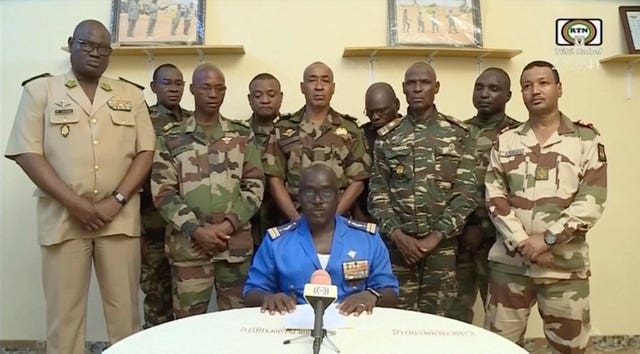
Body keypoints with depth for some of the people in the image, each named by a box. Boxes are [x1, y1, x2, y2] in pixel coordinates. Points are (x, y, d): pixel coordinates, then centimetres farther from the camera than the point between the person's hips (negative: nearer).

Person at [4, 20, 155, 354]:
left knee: (125, 309, 5)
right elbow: (27, 153, -2)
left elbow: (145, 152, 5)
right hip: (63, 217, -1)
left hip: (120, 217, 1)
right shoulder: (40, 90, 5)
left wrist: (116, 200, -8)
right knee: (63, 312, 5)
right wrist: (75, 204, -12)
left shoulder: (131, 95, 11)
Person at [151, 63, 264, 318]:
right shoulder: (171, 140, 4)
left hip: (236, 243, 1)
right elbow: (162, 192, -2)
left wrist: (229, 224, -10)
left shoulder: (243, 136, 7)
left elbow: (255, 186, 3)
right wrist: (196, 229, -12)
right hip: (188, 245, -1)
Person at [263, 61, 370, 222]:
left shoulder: (350, 129, 4)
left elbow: (357, 181, 1)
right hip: (294, 223, 0)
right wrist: (296, 218, -10)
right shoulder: (283, 129, 4)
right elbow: (275, 179, 1)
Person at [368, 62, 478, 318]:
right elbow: (377, 192, 3)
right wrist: (396, 234, -10)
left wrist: (435, 237, -11)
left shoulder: (458, 134, 2)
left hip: (442, 244, -1)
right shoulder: (387, 137, 6)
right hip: (397, 243, 1)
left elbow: (466, 191, -4)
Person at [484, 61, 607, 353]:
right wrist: (522, 243, -12)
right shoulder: (505, 141, 7)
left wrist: (547, 238, -16)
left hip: (565, 265, -1)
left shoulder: (586, 138, 2)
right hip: (510, 261, 2)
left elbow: (591, 201, -7)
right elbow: (494, 197, -1)